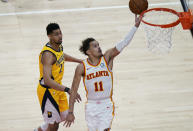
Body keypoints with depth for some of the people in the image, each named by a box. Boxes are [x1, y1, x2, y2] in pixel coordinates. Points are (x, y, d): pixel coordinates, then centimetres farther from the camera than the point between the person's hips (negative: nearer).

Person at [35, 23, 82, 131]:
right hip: (48, 91, -9)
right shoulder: (48, 54, -29)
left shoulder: (59, 46, 0)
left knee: (64, 116, 19)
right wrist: (67, 90, -43)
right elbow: (47, 80, -39)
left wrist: (80, 61, 29)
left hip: (58, 88, 9)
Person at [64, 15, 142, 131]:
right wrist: (70, 112, -5)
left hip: (107, 105, 0)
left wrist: (136, 26, -27)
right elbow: (74, 91, -4)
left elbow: (124, 43, -17)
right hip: (91, 106, 1)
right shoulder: (82, 67, -9)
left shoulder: (107, 58, -7)